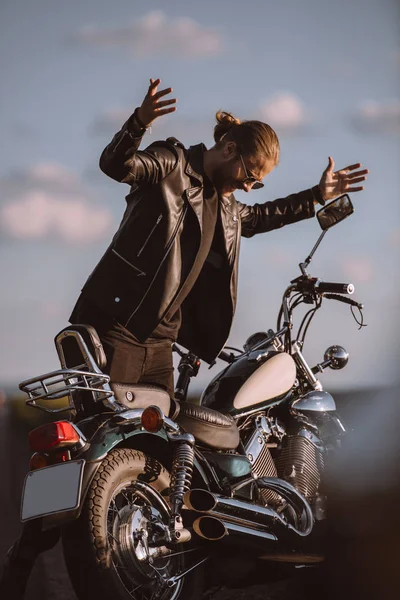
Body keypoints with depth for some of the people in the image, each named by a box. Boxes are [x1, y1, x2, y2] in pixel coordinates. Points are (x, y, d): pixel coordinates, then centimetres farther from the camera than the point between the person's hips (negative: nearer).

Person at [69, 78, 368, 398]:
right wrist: (140, 122, -41)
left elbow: (256, 218, 42)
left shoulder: (227, 207, 21)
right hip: (115, 327, -8)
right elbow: (115, 165, -22)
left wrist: (317, 195, 40)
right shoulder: (171, 163, -4)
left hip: (159, 341, 8)